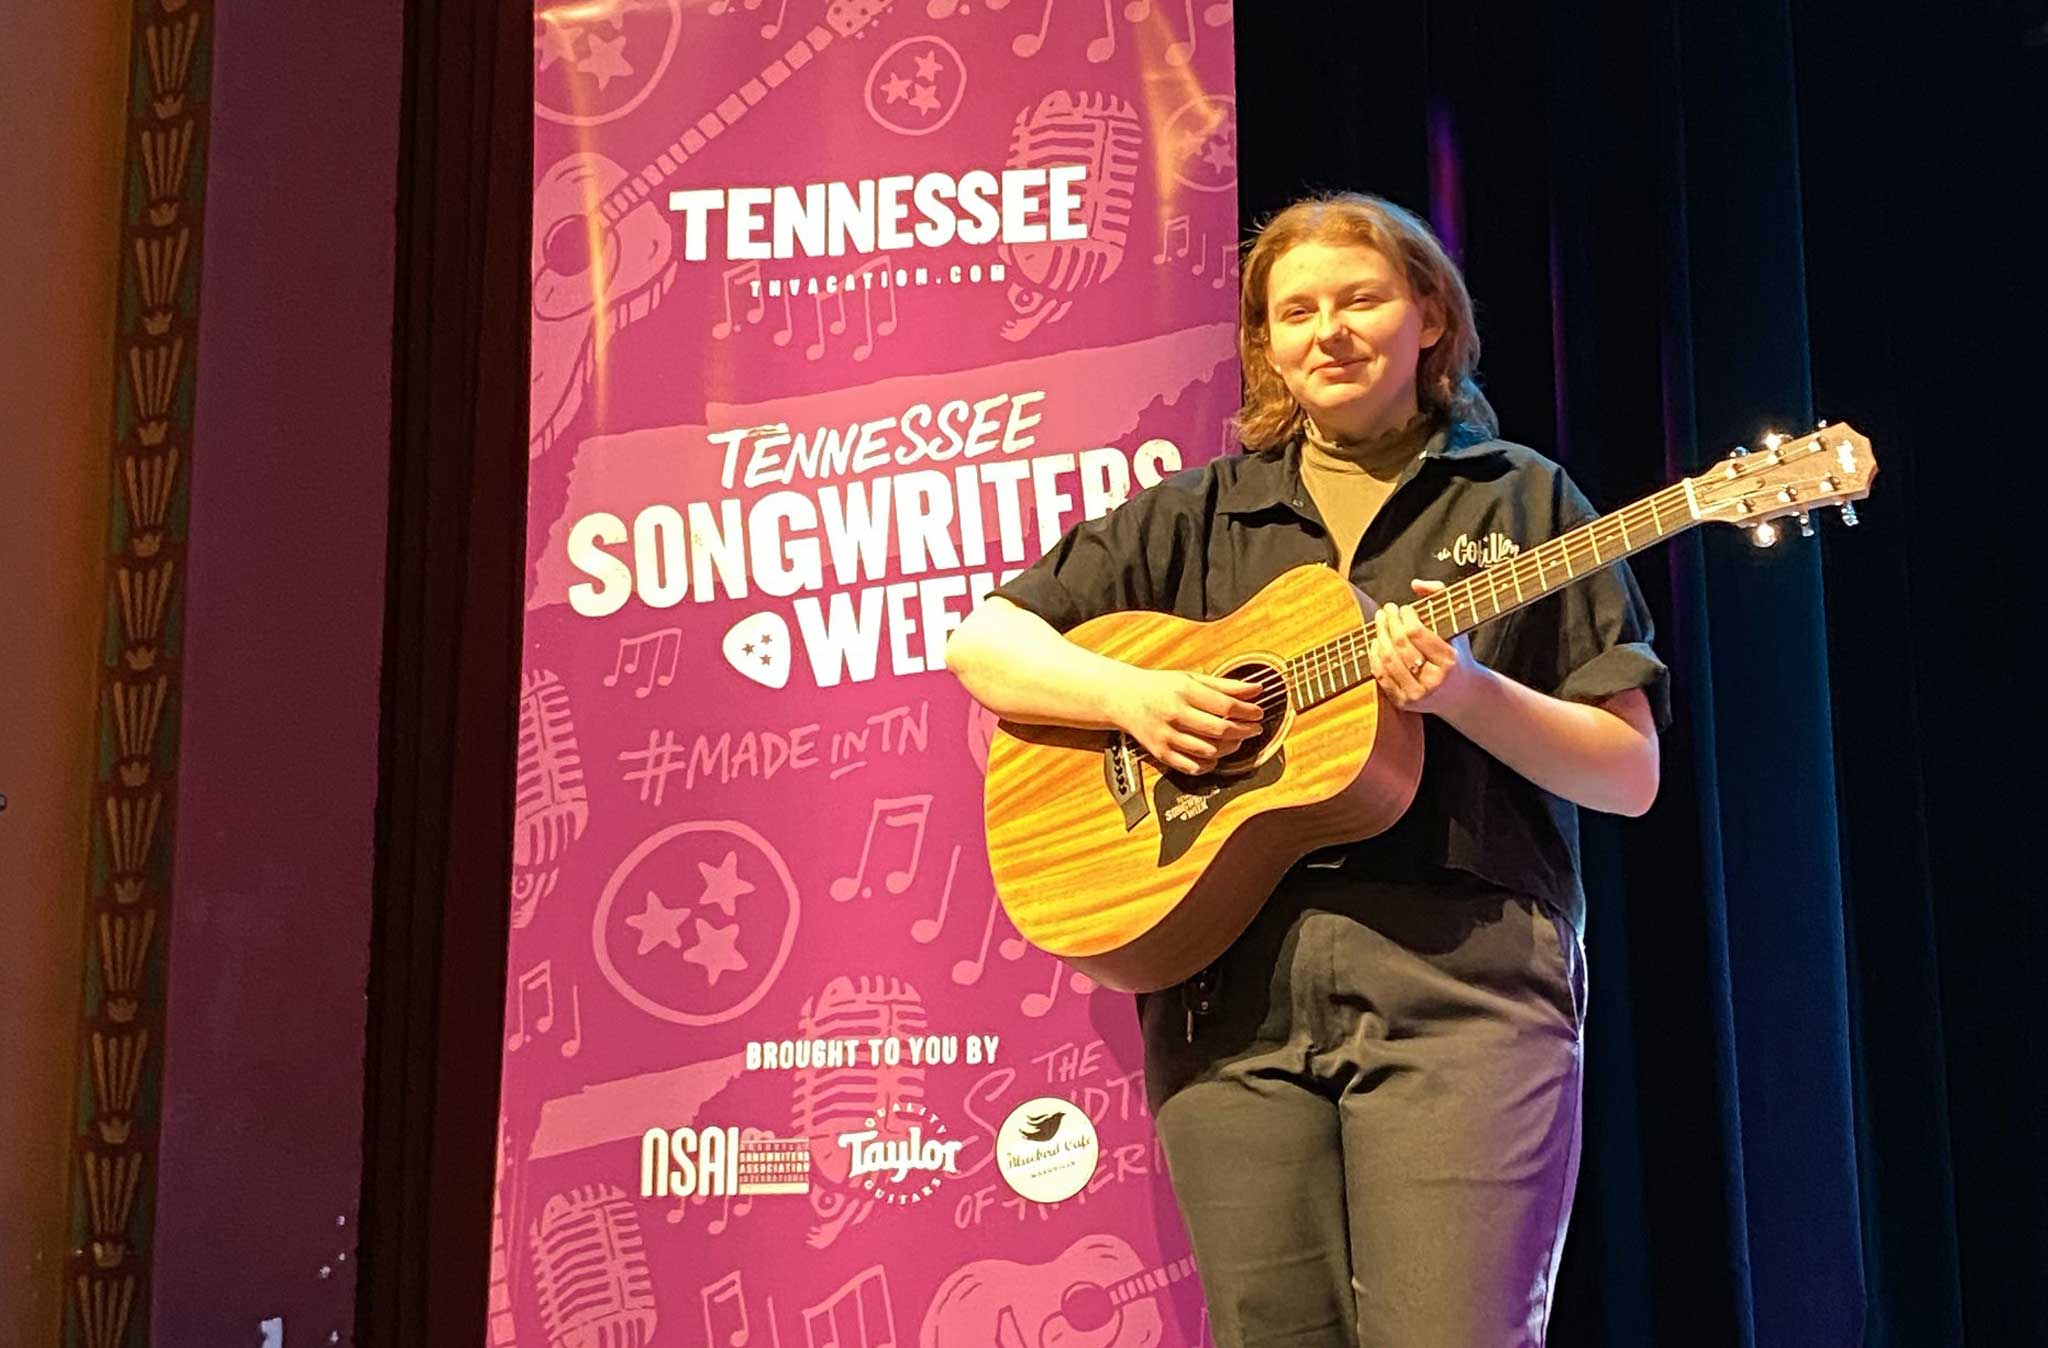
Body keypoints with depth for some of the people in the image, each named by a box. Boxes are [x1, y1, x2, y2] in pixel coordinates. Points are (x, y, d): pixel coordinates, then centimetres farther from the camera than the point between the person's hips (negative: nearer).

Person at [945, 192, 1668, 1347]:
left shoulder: (1522, 500, 11)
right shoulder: (1196, 516, 16)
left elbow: (1631, 775, 6)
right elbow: (984, 645, 13)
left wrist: (1465, 694, -12)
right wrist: (1133, 696, -5)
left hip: (1461, 978, -2)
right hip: (1231, 989, 2)